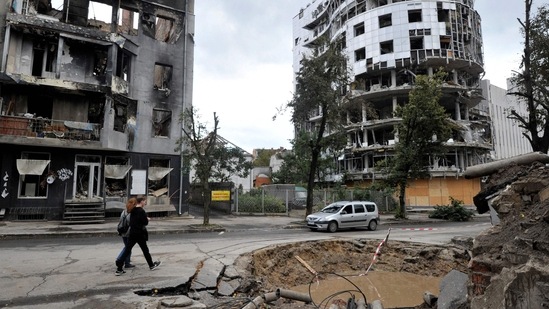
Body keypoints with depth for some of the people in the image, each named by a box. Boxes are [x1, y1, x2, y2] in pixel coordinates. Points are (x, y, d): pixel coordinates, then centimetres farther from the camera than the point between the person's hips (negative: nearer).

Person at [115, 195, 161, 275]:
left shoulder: (133, 211, 9)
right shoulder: (141, 211, -16)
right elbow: (145, 223, -18)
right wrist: (147, 219, 4)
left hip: (132, 233, 7)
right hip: (140, 234, -7)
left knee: (127, 250, 5)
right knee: (145, 250, 8)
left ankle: (119, 269, 2)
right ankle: (151, 265, 24)